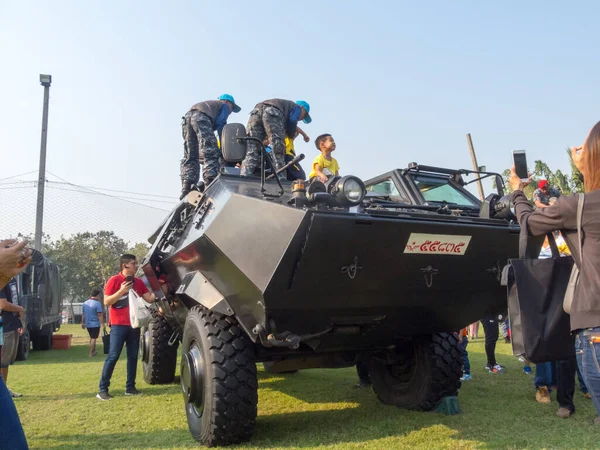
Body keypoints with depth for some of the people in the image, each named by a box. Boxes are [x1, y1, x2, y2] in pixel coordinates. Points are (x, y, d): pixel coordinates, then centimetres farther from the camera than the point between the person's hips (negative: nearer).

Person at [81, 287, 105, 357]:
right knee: (93, 338, 1)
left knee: (92, 337, 20)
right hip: (95, 324, -7)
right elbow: (100, 315, -19)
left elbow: (83, 314, 11)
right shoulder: (97, 303, -16)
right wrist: (102, 323, -15)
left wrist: (83, 323, 19)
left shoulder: (85, 303, 6)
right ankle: (91, 353, 2)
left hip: (87, 324, 7)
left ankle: (93, 351, 29)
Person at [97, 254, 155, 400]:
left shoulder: (139, 282, 11)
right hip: (119, 325, -6)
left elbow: (149, 298, 7)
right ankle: (103, 389, -1)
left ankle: (130, 387, 15)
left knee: (133, 356, 7)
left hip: (134, 325, 6)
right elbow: (106, 302, -9)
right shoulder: (114, 280, -5)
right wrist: (121, 291, -20)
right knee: (113, 356, -7)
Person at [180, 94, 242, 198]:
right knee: (211, 154, -15)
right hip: (201, 118, -7)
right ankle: (211, 185, -34)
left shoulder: (210, 104, 44)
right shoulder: (225, 105, 25)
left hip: (187, 117, 7)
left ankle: (186, 189, -13)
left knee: (190, 156, 2)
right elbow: (220, 124, 6)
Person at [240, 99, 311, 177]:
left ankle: (244, 178, -19)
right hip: (272, 113, -6)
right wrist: (291, 134, 23)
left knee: (252, 152, -4)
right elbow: (292, 121, 7)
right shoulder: (297, 107, 25)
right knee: (279, 150, -6)